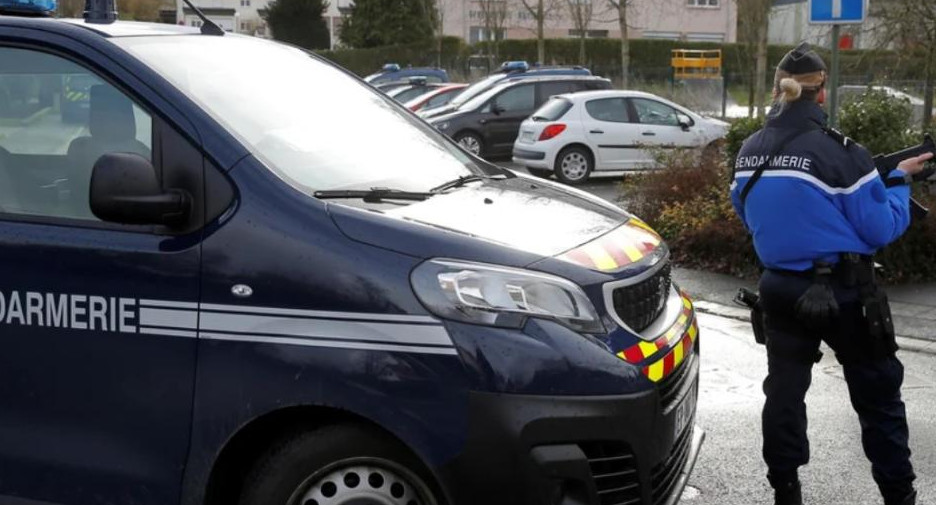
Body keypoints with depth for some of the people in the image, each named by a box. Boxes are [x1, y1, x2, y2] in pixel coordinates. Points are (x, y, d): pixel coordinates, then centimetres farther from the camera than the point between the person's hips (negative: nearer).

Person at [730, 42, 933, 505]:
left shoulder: (749, 152, 0)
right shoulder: (840, 153, -18)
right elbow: (882, 228, -12)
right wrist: (899, 180, 4)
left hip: (779, 289, 5)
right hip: (842, 292, -5)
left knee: (784, 390, 14)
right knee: (878, 395, 10)